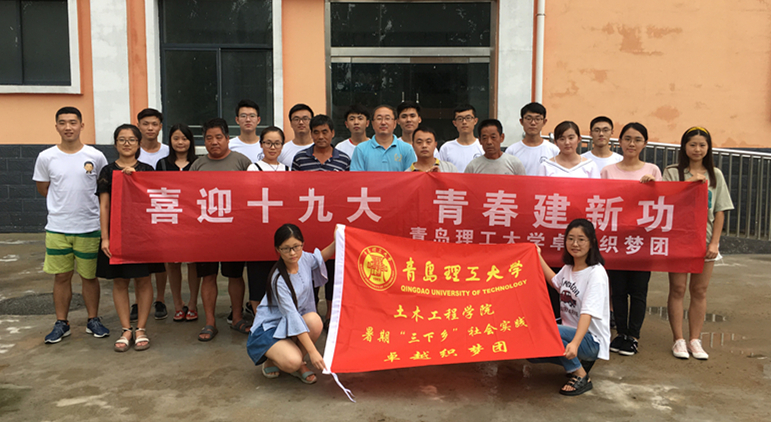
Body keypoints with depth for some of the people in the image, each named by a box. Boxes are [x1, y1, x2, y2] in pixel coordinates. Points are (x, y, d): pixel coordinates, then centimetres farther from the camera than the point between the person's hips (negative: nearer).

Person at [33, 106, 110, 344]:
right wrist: (66, 200, 3)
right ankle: (61, 323, 21)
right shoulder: (46, 157, -1)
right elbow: (43, 189, 11)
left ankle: (93, 320, 23)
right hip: (57, 227, 1)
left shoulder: (96, 157, -3)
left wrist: (83, 198, 2)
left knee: (90, 276, 9)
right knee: (61, 277, 8)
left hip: (89, 227, -1)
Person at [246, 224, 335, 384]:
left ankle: (299, 365, -4)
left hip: (294, 323, 6)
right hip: (269, 327, -6)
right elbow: (292, 316, -30)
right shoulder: (279, 279, -27)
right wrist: (312, 351, -33)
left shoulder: (304, 259, -8)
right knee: (292, 361, -31)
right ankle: (272, 360, 6)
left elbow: (320, 258, 18)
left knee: (315, 320, -29)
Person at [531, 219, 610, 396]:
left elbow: (588, 313, -28)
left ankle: (581, 376, -13)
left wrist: (575, 343, -41)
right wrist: (538, 257, 33)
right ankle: (576, 360, 10)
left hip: (591, 340, -8)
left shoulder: (596, 273, -17)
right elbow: (555, 281, 33)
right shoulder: (568, 268, 7)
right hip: (570, 333, 8)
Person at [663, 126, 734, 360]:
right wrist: (689, 183, -17)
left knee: (699, 290, 6)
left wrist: (714, 242, -2)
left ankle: (695, 340, 15)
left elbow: (720, 212, 6)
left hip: (705, 239, 2)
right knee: (678, 289, 0)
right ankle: (679, 340, 9)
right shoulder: (672, 172, 1)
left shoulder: (715, 175, 8)